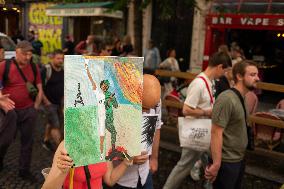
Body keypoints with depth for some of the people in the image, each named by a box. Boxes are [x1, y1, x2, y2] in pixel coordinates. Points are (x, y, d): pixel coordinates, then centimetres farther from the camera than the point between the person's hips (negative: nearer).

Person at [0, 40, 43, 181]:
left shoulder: (34, 68, 3)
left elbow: (40, 89, 9)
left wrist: (35, 107, 5)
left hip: (28, 110, 3)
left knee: (27, 141, 8)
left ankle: (24, 170, 23)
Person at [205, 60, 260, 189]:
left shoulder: (242, 98, 5)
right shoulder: (227, 99, -23)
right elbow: (216, 133, -25)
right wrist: (216, 164, -24)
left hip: (239, 159, 9)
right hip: (226, 162, -8)